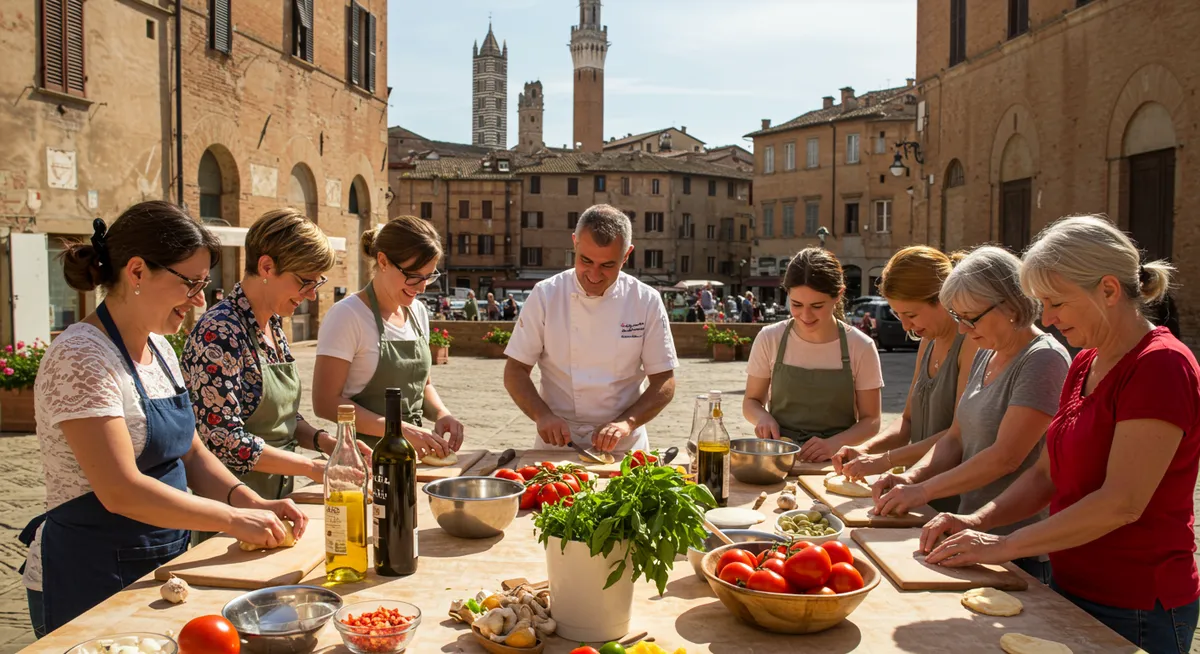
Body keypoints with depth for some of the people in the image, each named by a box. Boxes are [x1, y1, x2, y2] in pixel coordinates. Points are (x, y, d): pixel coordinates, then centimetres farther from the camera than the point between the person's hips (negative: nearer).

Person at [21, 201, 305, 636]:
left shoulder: (159, 349, 6)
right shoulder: (81, 358, -20)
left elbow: (191, 453, 9)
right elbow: (120, 491, -26)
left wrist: (249, 501, -7)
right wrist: (233, 519, -22)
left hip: (162, 563, 8)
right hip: (91, 580, -8)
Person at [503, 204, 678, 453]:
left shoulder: (647, 302, -2)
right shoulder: (545, 295, -2)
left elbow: (664, 383, 1)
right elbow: (515, 371, 2)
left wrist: (626, 422, -15)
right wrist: (543, 415, -15)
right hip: (557, 443, -1)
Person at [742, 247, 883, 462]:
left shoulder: (860, 347, -3)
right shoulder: (770, 339, 0)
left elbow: (870, 420, 3)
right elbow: (751, 401, 12)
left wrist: (834, 444, -15)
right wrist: (763, 417, -11)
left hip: (834, 463, 0)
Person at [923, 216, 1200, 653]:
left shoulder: (1161, 366, -19)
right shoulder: (1084, 365, 8)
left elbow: (1122, 503, -25)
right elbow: (1046, 473, 10)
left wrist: (1003, 546, -21)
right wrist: (978, 521, -5)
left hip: (1135, 611, -7)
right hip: (1072, 586, 8)